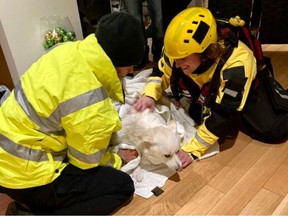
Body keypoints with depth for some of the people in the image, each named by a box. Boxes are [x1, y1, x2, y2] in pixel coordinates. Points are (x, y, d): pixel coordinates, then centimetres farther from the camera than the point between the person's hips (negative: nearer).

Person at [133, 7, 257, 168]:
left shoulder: (236, 67, -45)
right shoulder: (181, 51, -29)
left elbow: (222, 116, -42)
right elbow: (161, 72, -11)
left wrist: (192, 150, -41)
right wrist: (149, 95, -31)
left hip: (244, 90, -4)